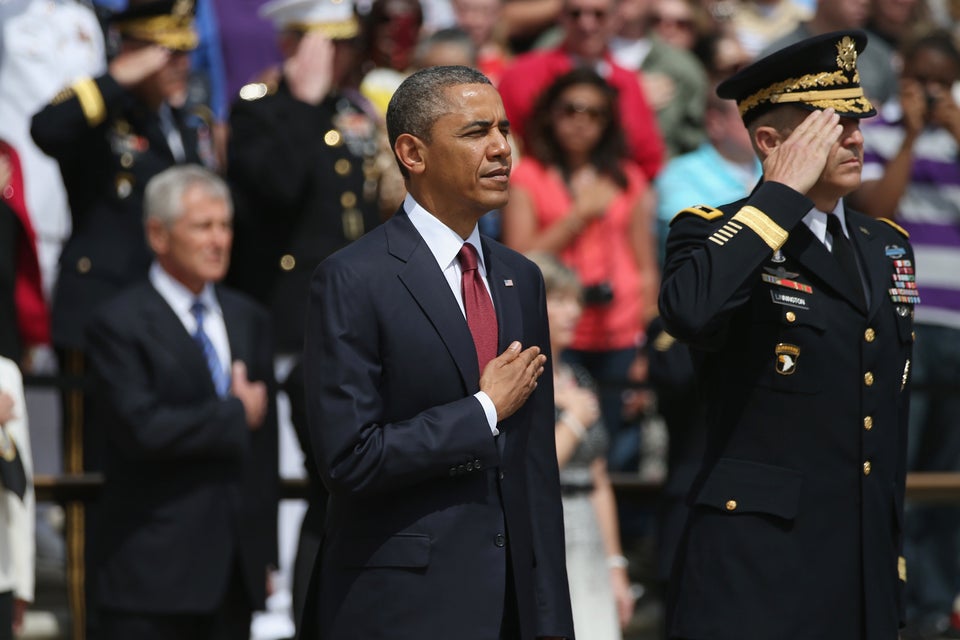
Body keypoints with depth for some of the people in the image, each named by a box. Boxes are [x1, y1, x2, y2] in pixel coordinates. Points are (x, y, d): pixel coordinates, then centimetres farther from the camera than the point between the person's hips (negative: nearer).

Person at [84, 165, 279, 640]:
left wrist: (266, 552, 14)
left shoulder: (249, 320, 15)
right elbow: (142, 428, -20)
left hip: (237, 566, 6)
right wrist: (236, 414, -9)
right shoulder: (119, 325, -6)